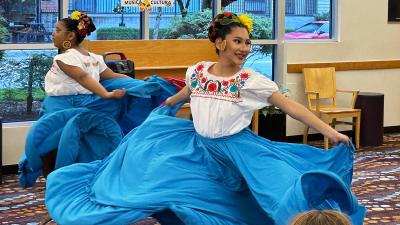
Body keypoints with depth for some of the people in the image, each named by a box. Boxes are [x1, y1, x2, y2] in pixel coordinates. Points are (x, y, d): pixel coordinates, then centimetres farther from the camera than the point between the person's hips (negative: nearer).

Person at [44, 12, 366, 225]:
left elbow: (292, 107, -16)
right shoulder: (198, 71, -5)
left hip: (235, 149, -3)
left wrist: (330, 131, -23)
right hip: (196, 144, 3)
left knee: (276, 175, -20)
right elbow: (186, 93, 19)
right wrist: (163, 108, 37)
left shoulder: (253, 81, -14)